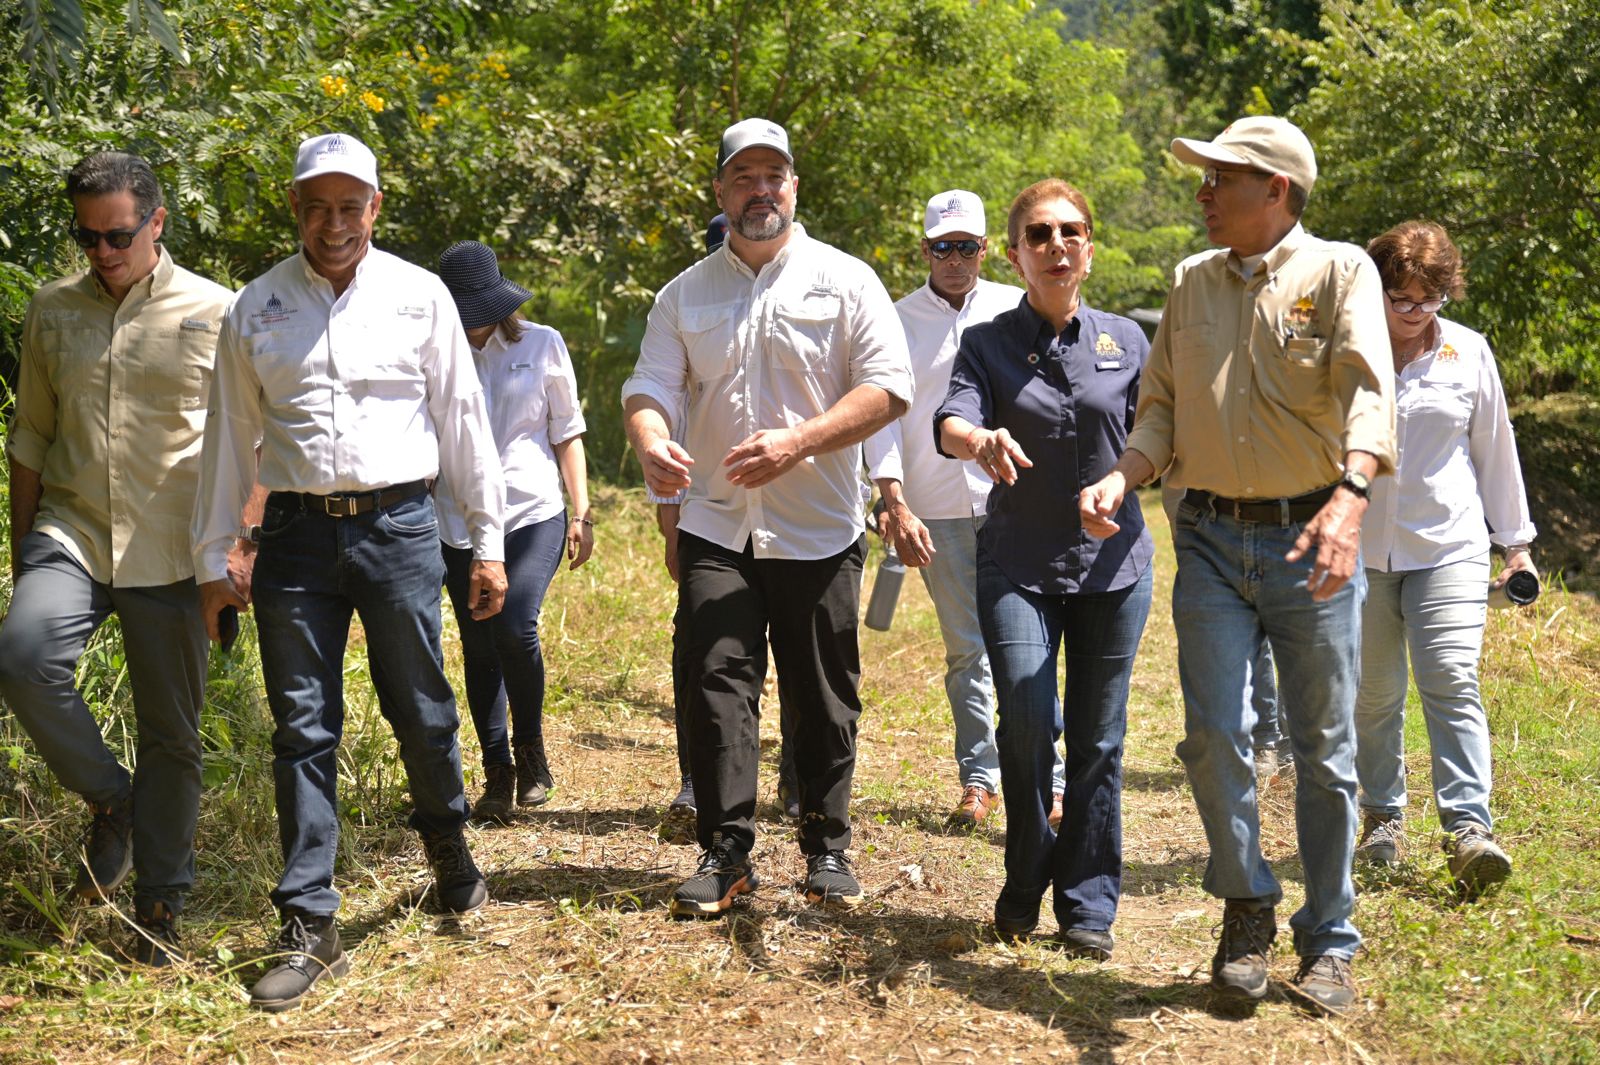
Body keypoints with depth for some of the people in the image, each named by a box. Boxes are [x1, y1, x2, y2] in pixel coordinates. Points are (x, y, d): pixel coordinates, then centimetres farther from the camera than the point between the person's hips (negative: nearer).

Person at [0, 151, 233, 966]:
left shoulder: (216, 314, 0)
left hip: (171, 552, -2)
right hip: (72, 533, 2)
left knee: (171, 730, 3)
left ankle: (160, 905, 18)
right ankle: (109, 800, 0)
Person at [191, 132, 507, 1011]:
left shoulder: (419, 296, 4)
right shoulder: (255, 309, 7)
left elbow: (463, 418, 7)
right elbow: (230, 435, 11)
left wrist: (488, 539, 4)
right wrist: (211, 559, 10)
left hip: (399, 525, -1)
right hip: (296, 534, 1)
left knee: (422, 710, 6)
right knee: (303, 729, 2)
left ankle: (447, 844, 36)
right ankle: (309, 928, 9)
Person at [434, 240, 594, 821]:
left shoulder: (541, 345, 3)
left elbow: (567, 432, 8)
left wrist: (582, 513, 2)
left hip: (533, 512, -2)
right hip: (460, 522, 2)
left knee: (515, 628, -19)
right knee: (479, 649, 5)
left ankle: (530, 747, 4)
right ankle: (497, 773, 18)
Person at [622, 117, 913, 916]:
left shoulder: (845, 280, 2)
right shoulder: (685, 294, 11)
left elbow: (887, 388, -6)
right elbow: (651, 385, 4)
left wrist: (796, 443, -19)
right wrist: (652, 443, -20)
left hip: (819, 529, -2)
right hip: (717, 528, 2)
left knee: (823, 699, 5)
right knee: (717, 684, -5)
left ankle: (827, 849, 19)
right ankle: (725, 853, 5)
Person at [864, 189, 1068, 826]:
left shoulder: (1016, 310, 8)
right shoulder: (898, 322, 7)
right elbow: (881, 415, 1)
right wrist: (895, 504, -11)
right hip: (937, 510, 1)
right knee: (965, 649, 7)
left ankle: (1049, 781, 2)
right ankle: (979, 779, 17)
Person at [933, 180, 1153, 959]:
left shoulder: (1126, 340, 9)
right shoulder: (989, 343, 4)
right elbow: (952, 419, -14)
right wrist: (980, 441, -37)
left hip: (1113, 562, 2)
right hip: (1018, 564, -2)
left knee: (1098, 739, 4)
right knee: (1028, 719, -15)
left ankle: (1088, 906, 18)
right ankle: (1024, 886, 9)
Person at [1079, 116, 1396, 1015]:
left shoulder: (1340, 272, -4)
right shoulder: (1192, 282, 12)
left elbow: (1369, 390, -19)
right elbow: (1164, 407, 10)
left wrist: (1351, 496, -37)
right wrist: (1122, 478, -10)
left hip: (1310, 538, -3)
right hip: (1211, 539, 3)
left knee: (1325, 750, 6)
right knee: (1215, 735, -3)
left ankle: (1329, 941, 20)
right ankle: (1248, 908, 20)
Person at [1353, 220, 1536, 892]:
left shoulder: (1469, 353, 4)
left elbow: (1495, 450, 13)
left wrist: (1515, 542, 16)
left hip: (1448, 547, 0)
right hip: (1359, 550, 0)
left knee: (1452, 683, -12)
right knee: (1373, 693, 7)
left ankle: (1468, 829, -15)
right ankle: (1382, 817, 22)